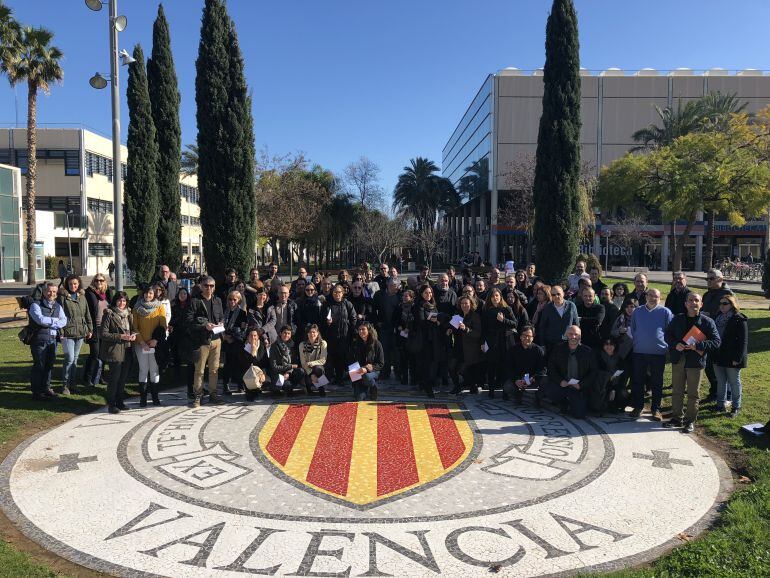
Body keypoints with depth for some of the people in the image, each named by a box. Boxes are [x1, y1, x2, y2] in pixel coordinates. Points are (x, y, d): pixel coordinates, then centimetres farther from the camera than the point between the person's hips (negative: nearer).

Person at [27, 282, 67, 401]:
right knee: (39, 366, -1)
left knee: (49, 365, 12)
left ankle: (46, 388, 25)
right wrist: (55, 320, -7)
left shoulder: (58, 306, 13)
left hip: (53, 339, 5)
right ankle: (36, 392, 7)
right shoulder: (36, 305, -4)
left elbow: (64, 321, 1)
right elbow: (40, 319, -20)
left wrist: (48, 323, -12)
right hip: (39, 340, -5)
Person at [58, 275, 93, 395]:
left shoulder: (82, 297, 12)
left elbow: (87, 314, 17)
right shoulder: (63, 297, -4)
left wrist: (90, 329, 14)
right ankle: (65, 384, 4)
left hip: (80, 332, 5)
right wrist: (60, 331, -14)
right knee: (69, 358, -9)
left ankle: (73, 384, 20)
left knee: (75, 359, 12)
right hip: (68, 333, -5)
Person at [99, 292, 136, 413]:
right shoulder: (109, 314, -6)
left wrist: (133, 335, 2)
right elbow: (103, 334, -10)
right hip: (114, 351, -6)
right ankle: (111, 404, 5)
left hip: (127, 351, 6)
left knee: (123, 378, 11)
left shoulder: (129, 314, 14)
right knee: (114, 378, -5)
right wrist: (120, 337, -18)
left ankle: (119, 402, 22)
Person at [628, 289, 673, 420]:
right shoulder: (637, 311, 8)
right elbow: (632, 330, 17)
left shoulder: (665, 312, 0)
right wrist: (635, 342, 9)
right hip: (639, 352, 2)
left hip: (658, 353, -2)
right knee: (637, 381, 6)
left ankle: (656, 409, 17)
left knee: (657, 382, 7)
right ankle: (638, 407, 18)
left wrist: (666, 345, -1)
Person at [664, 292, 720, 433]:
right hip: (678, 359, 3)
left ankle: (690, 421, 18)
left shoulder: (707, 322, -4)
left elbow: (716, 342, -8)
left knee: (692, 394, 5)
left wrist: (697, 345, -20)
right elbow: (668, 335, 12)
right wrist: (675, 344, -10)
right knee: (676, 391, 12)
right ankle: (677, 418, 25)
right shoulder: (677, 319, 6)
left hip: (696, 362, -3)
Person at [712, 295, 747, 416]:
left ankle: (736, 407, 18)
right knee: (721, 381, 14)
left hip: (732, 359, -6)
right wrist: (713, 354, 11)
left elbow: (743, 341, -15)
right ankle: (721, 404, 25)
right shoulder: (719, 318, 9)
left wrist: (737, 358, -19)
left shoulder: (739, 320, -13)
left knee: (734, 382, 6)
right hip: (718, 356, 6)